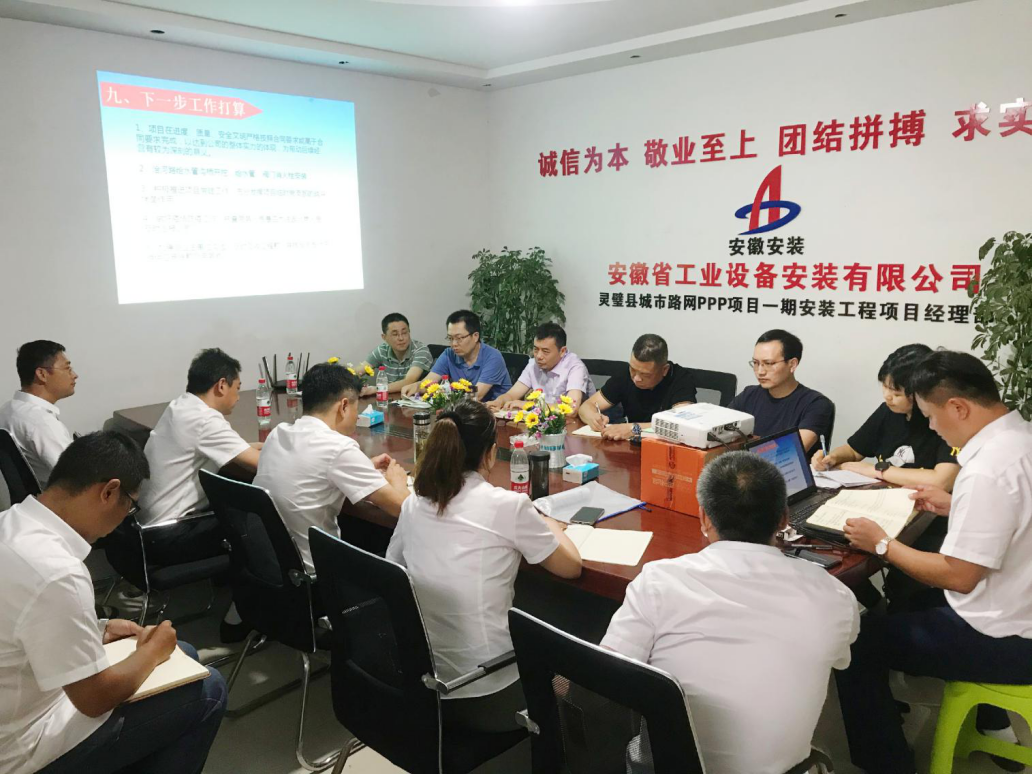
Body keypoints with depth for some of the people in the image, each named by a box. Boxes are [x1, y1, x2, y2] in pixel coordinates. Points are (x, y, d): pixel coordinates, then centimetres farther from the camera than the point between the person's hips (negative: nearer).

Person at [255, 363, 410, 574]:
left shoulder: (277, 433, 2)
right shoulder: (339, 447, -21)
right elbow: (400, 506, -17)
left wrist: (365, 469, 18)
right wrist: (397, 480, 4)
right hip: (310, 570, -7)